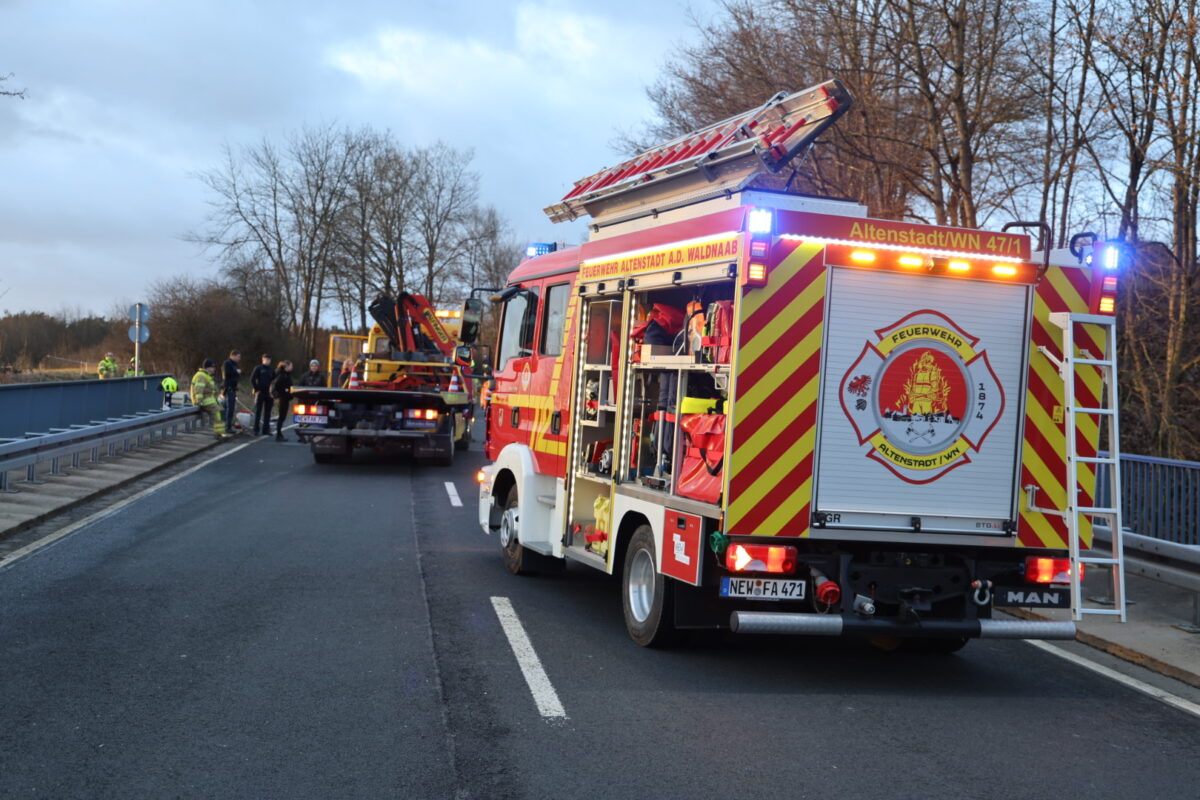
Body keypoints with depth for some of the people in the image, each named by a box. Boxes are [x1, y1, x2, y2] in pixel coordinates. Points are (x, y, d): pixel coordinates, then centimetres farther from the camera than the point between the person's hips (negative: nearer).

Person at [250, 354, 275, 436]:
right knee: (258, 412, -3)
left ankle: (265, 430, 13)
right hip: (260, 393, -5)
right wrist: (256, 390, -10)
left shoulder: (272, 369, 11)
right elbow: (252, 379, -5)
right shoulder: (258, 368, -2)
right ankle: (256, 430, 0)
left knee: (267, 412, 7)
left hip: (269, 394, 5)